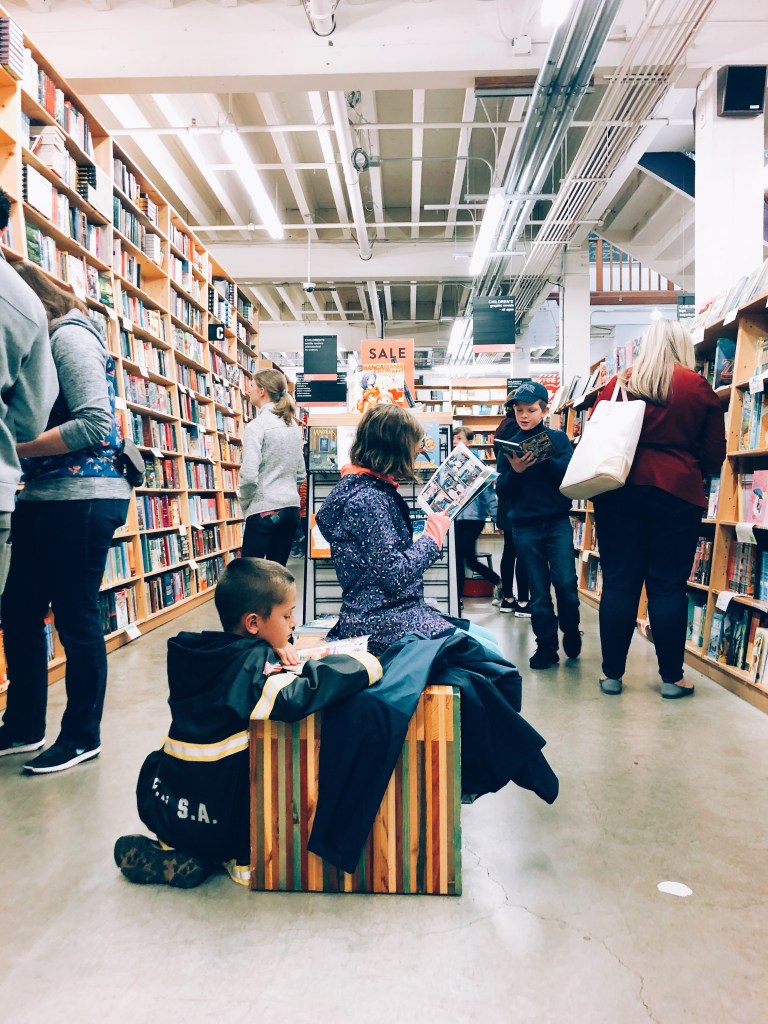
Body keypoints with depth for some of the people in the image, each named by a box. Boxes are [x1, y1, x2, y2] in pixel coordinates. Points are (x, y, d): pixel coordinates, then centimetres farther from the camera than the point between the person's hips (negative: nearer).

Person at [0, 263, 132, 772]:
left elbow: (95, 424, -19)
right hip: (43, 499, 9)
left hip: (82, 498, -9)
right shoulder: (48, 338, 18)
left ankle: (83, 737, 16)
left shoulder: (70, 335, -9)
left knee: (77, 620, 1)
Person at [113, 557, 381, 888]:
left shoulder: (201, 652, 0)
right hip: (217, 820, -6)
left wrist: (275, 651, 1)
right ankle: (242, 859, 7)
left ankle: (171, 846, 19)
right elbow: (297, 697, -39)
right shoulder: (252, 668, -20)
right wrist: (359, 666, -26)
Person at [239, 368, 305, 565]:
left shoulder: (257, 425, -10)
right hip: (291, 508, 7)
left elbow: (249, 475, -17)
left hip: (264, 511, -7)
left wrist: (244, 502, -2)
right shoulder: (293, 426, 11)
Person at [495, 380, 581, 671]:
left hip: (558, 523, -1)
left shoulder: (558, 439, 3)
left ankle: (570, 629, 19)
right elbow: (502, 493, 1)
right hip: (525, 527, 1)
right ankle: (546, 646, 17)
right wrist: (515, 471, -16)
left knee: (565, 582, -9)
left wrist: (544, 459, -22)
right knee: (539, 591, 6)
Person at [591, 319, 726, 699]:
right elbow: (714, 455, 6)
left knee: (618, 583, 5)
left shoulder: (617, 383, 4)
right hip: (677, 494, -1)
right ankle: (671, 677, 11)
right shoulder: (698, 387, 1)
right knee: (669, 586, 4)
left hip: (620, 491, 1)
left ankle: (612, 673, 11)